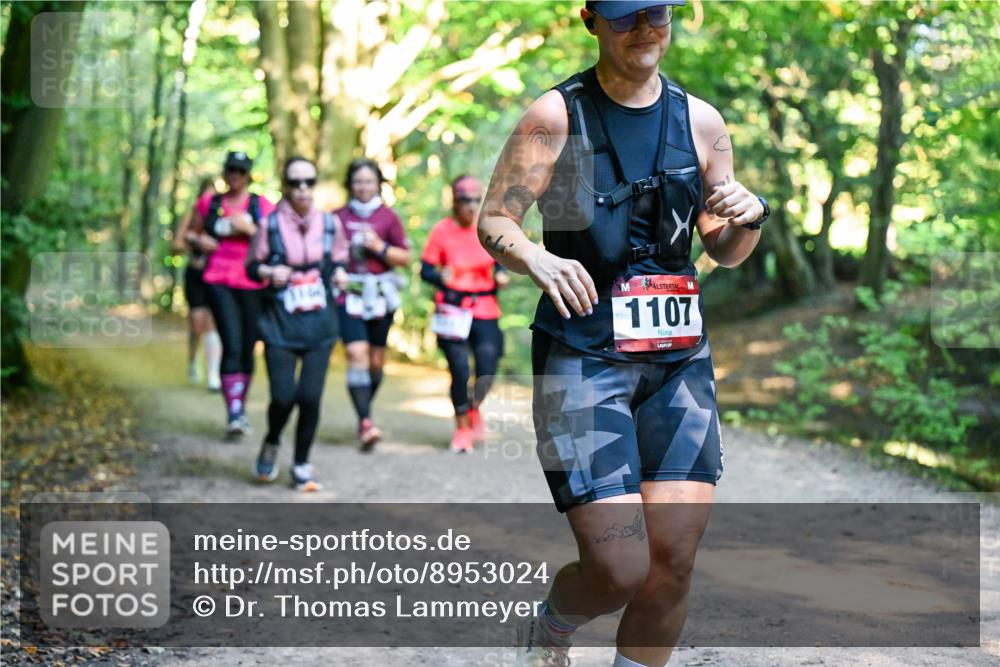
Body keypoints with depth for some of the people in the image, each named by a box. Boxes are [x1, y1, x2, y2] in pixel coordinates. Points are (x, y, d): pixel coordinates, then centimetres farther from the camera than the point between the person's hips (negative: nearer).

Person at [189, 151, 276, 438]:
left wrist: (249, 228, -12)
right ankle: (233, 414, -19)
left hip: (252, 285, 1)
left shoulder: (263, 206, 6)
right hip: (218, 282, -1)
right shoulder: (208, 204, 10)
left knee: (247, 349, 7)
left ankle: (241, 408, 25)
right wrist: (200, 240, 2)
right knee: (232, 347, -15)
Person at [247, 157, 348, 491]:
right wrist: (269, 271, -16)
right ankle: (271, 444, 25)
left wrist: (340, 274, -5)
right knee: (283, 396, -9)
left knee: (310, 397, -4)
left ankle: (302, 466, 15)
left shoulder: (329, 223, 4)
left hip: (319, 324, 2)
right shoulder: (270, 223, -3)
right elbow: (252, 266, 5)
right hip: (280, 323, -2)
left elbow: (339, 261, 17)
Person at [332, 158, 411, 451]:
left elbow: (405, 257, 3)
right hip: (349, 295, -1)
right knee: (357, 353, -16)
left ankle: (364, 412, 30)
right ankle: (365, 422, -22)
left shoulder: (388, 217, 3)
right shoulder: (338, 217, 5)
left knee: (376, 359, 9)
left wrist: (379, 246, -11)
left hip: (380, 295, 1)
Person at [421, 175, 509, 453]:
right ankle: (462, 427, 16)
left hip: (485, 308, 2)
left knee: (487, 368, -5)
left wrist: (501, 274, -7)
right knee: (459, 370, -5)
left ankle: (474, 410, 29)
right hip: (453, 310, -2)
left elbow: (500, 261, 15)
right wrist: (440, 277, -25)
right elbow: (426, 268, -4)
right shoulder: (442, 230, -5)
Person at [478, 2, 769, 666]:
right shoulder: (556, 115, -2)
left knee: (673, 565, -2)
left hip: (681, 360, 4)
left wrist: (749, 217, -5)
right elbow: (494, 221, -3)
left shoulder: (701, 121, 9)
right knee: (620, 570, -10)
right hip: (582, 358, -4)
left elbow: (724, 251, 18)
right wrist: (535, 257, -25)